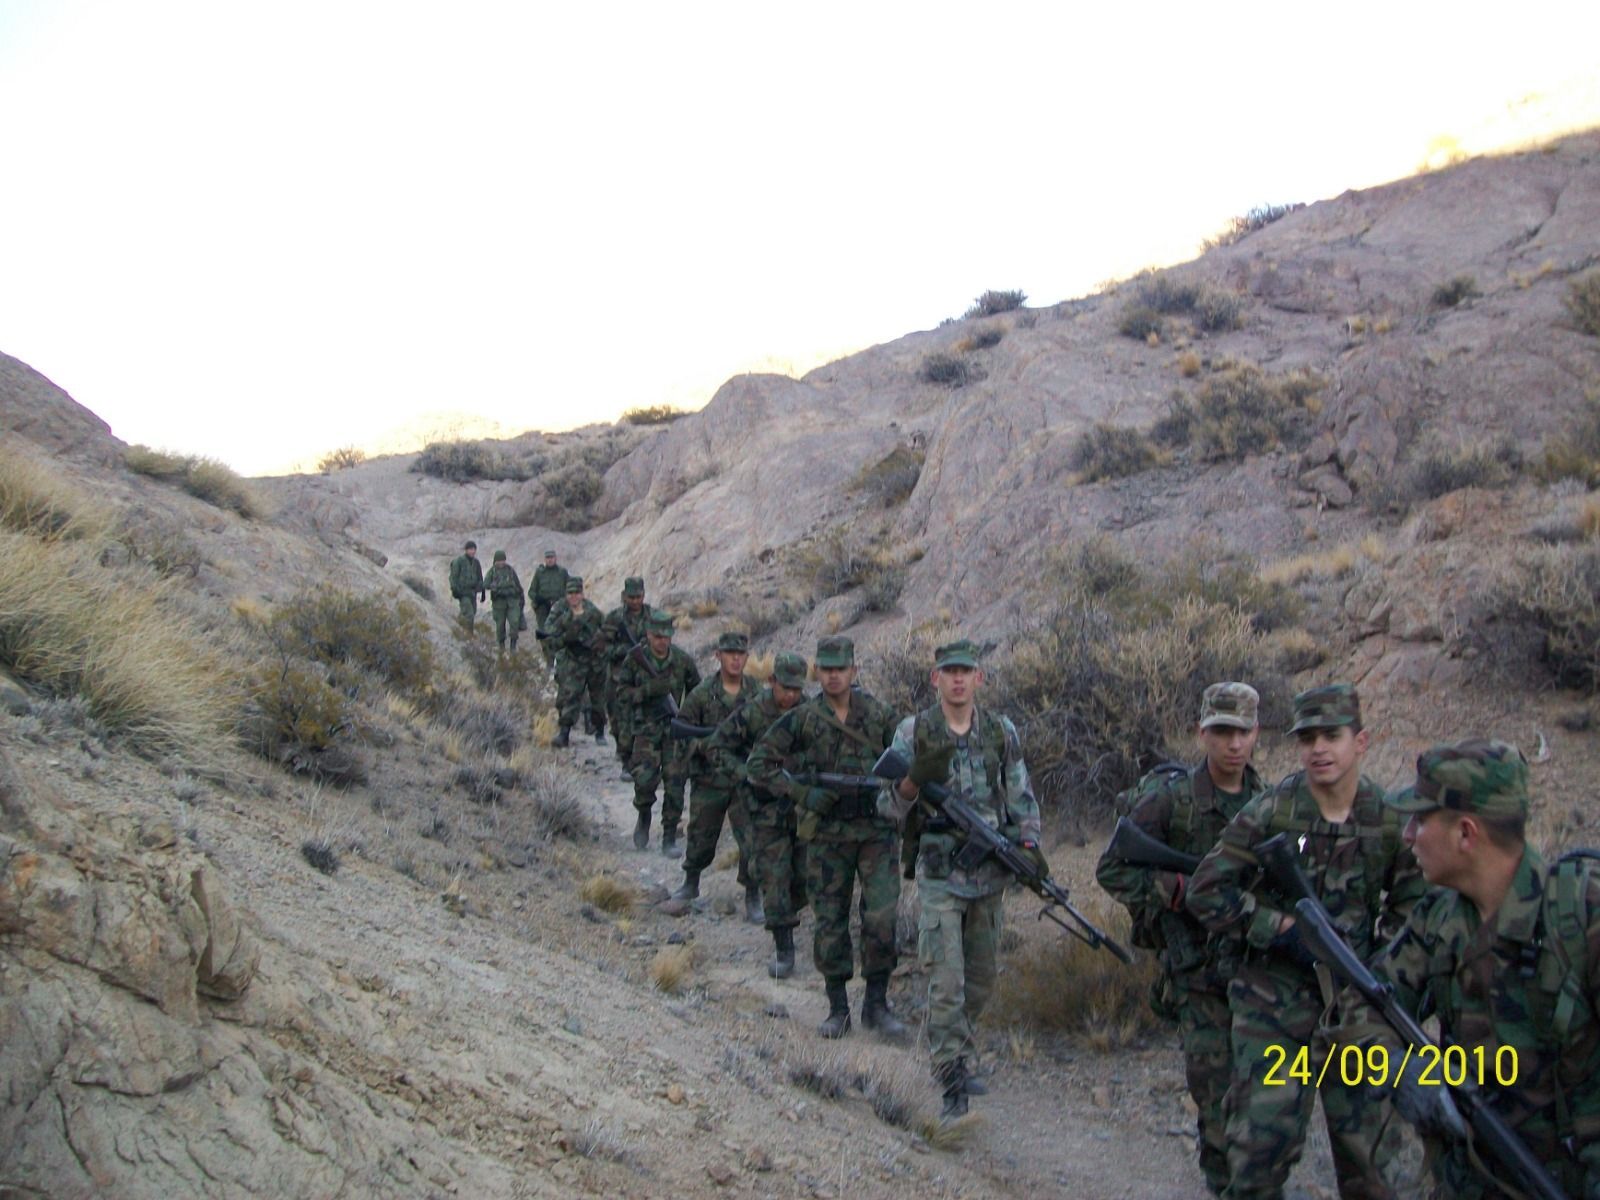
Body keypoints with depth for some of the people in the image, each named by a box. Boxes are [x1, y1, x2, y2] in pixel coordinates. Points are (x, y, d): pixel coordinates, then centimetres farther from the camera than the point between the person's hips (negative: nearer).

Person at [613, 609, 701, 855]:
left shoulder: (682, 661, -1)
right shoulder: (635, 659, -4)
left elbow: (696, 692, 12)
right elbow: (622, 693, -2)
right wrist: (649, 690, -18)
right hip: (646, 727, -1)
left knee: (674, 783, -3)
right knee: (644, 777, -16)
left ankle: (670, 839, 9)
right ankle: (644, 816, 16)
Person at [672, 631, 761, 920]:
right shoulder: (701, 695, -2)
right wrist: (702, 745, -16)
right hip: (708, 780, 0)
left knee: (751, 840, -6)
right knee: (701, 838, 13)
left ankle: (753, 898, 7)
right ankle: (691, 883, 37)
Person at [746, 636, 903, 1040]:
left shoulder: (880, 715, 2)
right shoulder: (800, 719, -2)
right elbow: (759, 764, -1)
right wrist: (803, 794, -10)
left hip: (877, 830, 0)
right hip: (827, 835, 0)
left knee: (881, 917, -8)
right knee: (830, 922, 4)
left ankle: (876, 1003, 8)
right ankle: (837, 1008, 17)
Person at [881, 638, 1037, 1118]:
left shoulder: (1002, 731, 5)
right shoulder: (913, 732, -4)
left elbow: (1022, 798, 11)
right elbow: (890, 805, -4)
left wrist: (1028, 844, -5)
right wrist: (916, 779, -24)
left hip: (992, 874, 4)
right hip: (940, 874, -4)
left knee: (981, 981, 14)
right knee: (946, 982, -9)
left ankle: (956, 1060, 31)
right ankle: (952, 1084, -4)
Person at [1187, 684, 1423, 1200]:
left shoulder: (1390, 819, -1)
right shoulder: (1269, 813, -9)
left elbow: (1413, 902, 12)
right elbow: (1205, 892, -8)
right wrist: (1281, 927, -15)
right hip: (1274, 997, -3)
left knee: (1366, 1143, 11)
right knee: (1263, 1138, -5)